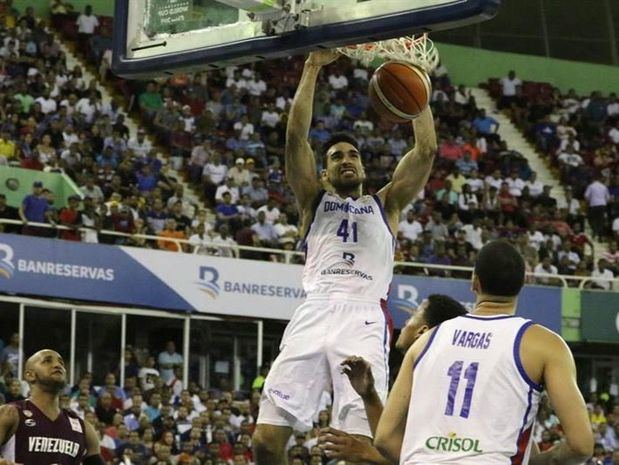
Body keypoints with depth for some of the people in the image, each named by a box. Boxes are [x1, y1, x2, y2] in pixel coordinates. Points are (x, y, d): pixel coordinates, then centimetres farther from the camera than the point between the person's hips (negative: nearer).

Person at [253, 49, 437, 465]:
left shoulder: (385, 205, 25)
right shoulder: (315, 201, 24)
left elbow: (427, 150, 15)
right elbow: (296, 137, 11)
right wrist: (313, 68, 8)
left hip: (364, 320, -1)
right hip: (315, 315, 1)